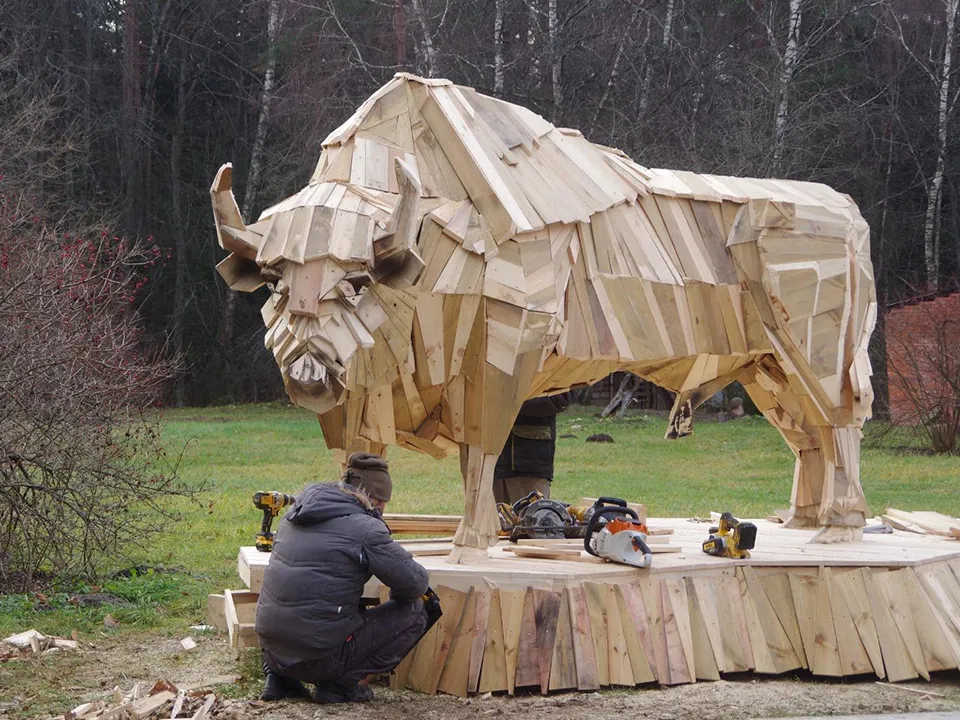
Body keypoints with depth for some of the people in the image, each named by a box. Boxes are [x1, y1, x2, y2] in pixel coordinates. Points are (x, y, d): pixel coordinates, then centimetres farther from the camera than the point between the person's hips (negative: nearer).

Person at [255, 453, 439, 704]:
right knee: (415, 614, 2)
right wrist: (397, 596, 15)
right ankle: (342, 683, 0)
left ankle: (280, 678, 18)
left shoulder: (297, 513, 11)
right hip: (318, 655, -7)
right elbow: (415, 582, -7)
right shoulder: (364, 528, -11)